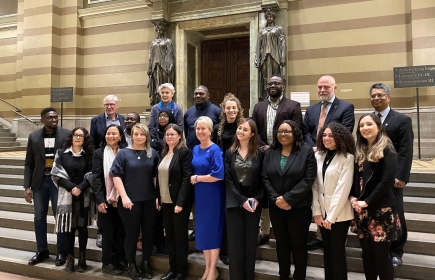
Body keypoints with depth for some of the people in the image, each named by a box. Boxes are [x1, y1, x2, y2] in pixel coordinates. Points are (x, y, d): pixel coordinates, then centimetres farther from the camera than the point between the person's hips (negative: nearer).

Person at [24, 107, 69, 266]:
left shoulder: (67, 135, -5)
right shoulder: (33, 137, 4)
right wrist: (27, 186, 1)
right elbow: (29, 164, 6)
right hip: (39, 181, 3)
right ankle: (42, 251, 28)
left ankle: (61, 252, 19)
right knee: (39, 217, 12)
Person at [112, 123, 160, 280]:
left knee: (149, 232, 9)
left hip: (150, 200, 3)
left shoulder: (153, 153, 5)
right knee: (132, 233, 6)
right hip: (130, 201, -2)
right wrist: (124, 197, -13)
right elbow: (116, 175, -6)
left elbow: (156, 176, 7)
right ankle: (131, 265, 23)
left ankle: (146, 263, 27)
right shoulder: (123, 153, -2)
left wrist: (158, 197, 1)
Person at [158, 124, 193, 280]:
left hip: (179, 201, -7)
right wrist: (158, 198, 8)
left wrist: (180, 202, -20)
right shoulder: (164, 153, 11)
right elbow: (160, 177, 14)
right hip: (166, 201, 7)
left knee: (180, 235, 4)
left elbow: (187, 178, -16)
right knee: (169, 235, 13)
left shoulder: (185, 152, -10)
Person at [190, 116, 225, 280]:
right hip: (199, 194, 7)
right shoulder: (195, 149, 9)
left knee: (212, 229, 3)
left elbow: (218, 175, -21)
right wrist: (193, 179, -1)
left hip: (213, 194, -7)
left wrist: (197, 178, -14)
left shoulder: (215, 150, -12)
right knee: (202, 229, 12)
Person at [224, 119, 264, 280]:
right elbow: (228, 180, -3)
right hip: (234, 203, 0)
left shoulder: (259, 154, 1)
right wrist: (242, 200, -12)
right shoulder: (229, 153, 3)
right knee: (235, 243, 4)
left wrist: (257, 199, -12)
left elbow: (262, 180, 2)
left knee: (250, 243, 8)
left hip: (254, 203, 0)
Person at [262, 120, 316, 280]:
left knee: (298, 245, 9)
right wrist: (275, 199, -12)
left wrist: (288, 199, -17)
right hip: (276, 207, 4)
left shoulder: (306, 151, -5)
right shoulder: (270, 153, 6)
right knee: (281, 244, 15)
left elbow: (308, 180, -12)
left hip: (299, 207, -3)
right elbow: (265, 178, 1)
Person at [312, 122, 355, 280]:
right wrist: (317, 212, -3)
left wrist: (331, 216, -15)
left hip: (339, 214, -4)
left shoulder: (347, 158, -9)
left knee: (337, 252, 3)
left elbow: (343, 189, -14)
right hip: (323, 213, 5)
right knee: (327, 251, 14)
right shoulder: (318, 156, 5)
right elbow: (315, 185, 3)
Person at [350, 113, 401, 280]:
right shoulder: (359, 151, 12)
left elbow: (387, 180, -16)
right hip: (361, 210, 6)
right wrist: (352, 197, -4)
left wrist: (367, 202, -16)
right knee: (367, 255, 13)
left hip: (381, 209, -6)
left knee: (381, 256, 0)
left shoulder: (387, 149, -7)